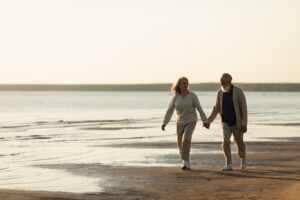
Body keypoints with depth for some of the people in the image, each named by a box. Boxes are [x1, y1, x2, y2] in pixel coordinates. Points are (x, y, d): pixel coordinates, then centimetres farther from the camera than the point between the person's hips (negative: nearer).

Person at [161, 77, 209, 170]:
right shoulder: (175, 97, -4)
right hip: (180, 122, 4)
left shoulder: (192, 95, -10)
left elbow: (199, 108, -7)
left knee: (186, 139, -24)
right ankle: (185, 161, 33)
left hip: (191, 121, -4)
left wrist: (205, 120, -7)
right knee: (180, 142, 11)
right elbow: (169, 111, 3)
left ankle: (186, 162, -27)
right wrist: (164, 123, -1)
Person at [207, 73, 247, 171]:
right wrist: (209, 121, 0)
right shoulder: (220, 92, -2)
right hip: (226, 123, 3)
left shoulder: (238, 91, -15)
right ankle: (228, 165, -14)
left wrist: (244, 124, -20)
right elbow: (217, 108, 8)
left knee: (239, 143, 12)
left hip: (237, 123, -3)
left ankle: (243, 158, 42)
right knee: (225, 142, -15)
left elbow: (244, 108, -15)